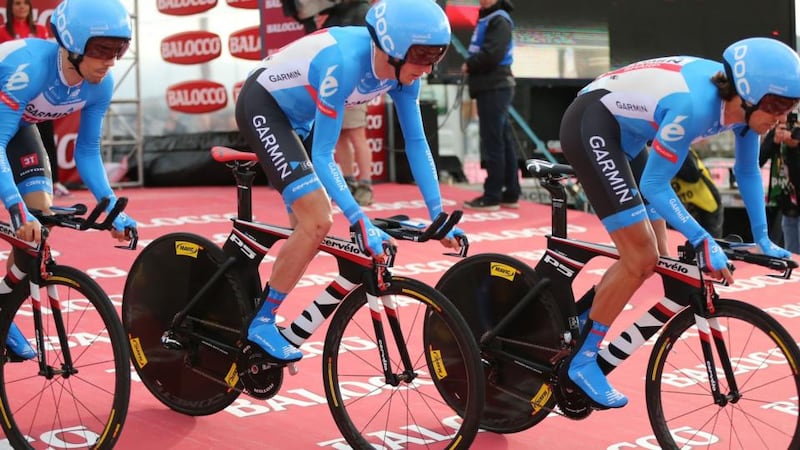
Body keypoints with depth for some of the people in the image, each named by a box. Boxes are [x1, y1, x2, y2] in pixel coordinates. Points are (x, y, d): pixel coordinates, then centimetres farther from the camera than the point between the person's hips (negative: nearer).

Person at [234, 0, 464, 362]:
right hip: (261, 106, -8)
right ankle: (261, 323, -5)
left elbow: (416, 143, -8)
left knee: (310, 222, 11)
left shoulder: (403, 69, -14)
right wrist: (359, 221, -41)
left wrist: (438, 216, -13)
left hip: (294, 116, 8)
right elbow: (323, 158, -33)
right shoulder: (343, 63, -36)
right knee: (318, 222, -19)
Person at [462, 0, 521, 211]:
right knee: (503, 141, 11)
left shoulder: (499, 20, -11)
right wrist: (471, 65, 3)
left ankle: (492, 196, -4)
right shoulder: (485, 18, 19)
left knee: (493, 142, -7)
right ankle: (510, 194, 16)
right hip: (489, 87, 10)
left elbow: (492, 54, -21)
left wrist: (469, 65, -7)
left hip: (495, 88, -10)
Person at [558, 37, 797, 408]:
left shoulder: (742, 103, -9)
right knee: (641, 258, -12)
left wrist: (762, 238, 6)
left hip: (623, 135, 9)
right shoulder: (694, 105, -33)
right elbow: (654, 186, -25)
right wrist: (704, 242, -27)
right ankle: (582, 361, 0)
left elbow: (747, 171, 7)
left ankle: (579, 323, 22)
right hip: (590, 126, -9)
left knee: (654, 257, 7)